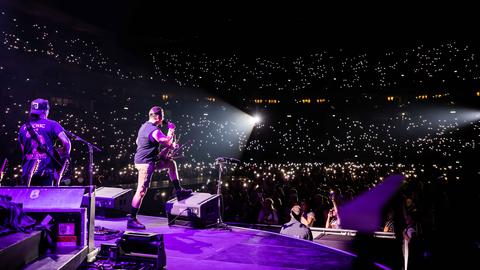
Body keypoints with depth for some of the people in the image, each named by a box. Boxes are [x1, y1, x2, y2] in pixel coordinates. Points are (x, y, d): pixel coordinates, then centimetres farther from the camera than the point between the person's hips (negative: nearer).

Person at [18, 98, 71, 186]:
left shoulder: (23, 127, 13)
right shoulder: (51, 124, -1)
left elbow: (23, 150, 16)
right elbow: (66, 142, -12)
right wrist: (65, 156, 3)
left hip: (27, 172, 4)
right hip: (45, 170, -4)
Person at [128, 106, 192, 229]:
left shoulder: (144, 126, 11)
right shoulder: (154, 130, -21)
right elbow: (168, 142, -18)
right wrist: (171, 129, -1)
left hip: (141, 159, 10)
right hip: (145, 163, -10)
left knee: (171, 163, 18)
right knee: (141, 191, -7)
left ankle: (178, 191, 24)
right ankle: (131, 220, 0)